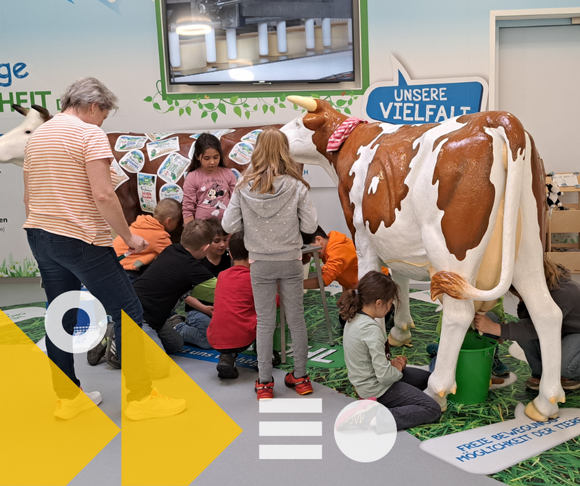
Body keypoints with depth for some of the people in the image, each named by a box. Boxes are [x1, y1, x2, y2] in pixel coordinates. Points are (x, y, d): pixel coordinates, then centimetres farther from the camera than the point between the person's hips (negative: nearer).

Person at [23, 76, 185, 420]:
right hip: (81, 238, -9)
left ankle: (68, 397, 21)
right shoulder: (90, 134, -10)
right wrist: (128, 236, -9)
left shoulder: (37, 136, 16)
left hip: (40, 236, 9)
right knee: (128, 313, -1)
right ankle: (140, 397, 3)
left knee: (61, 318, 14)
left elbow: (28, 196, 19)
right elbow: (103, 195, -19)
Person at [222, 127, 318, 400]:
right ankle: (301, 378, 25)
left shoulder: (244, 188, -8)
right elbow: (310, 226, -8)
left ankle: (264, 383, 16)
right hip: (291, 262, 0)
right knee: (296, 319, 13)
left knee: (264, 322, 10)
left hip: (260, 264, 0)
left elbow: (229, 226, -5)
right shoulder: (296, 187, -11)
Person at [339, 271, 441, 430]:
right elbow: (385, 376, -27)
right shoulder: (371, 329, -29)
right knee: (433, 410, -6)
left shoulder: (354, 318, -1)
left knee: (427, 378, 23)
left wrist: (392, 362, 1)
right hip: (377, 389, -9)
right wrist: (397, 368, -6)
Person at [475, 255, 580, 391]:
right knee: (521, 329, -21)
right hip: (558, 333, 6)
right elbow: (524, 318, -9)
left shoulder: (565, 292, -37)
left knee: (563, 364, -35)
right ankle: (540, 373, 0)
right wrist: (523, 301, -32)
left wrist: (494, 328, -53)